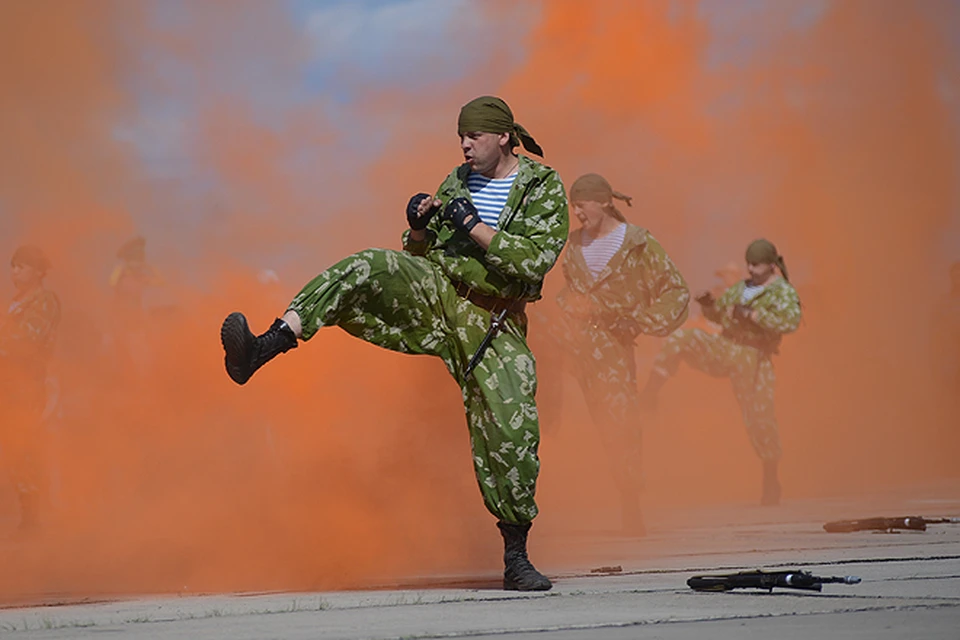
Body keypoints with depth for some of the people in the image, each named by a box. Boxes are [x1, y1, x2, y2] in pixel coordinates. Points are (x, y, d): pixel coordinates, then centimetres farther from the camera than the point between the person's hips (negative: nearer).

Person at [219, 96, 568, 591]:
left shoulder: (544, 189, 0)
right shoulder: (457, 182, 16)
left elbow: (536, 261, -13)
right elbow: (420, 254, 21)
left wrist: (474, 227, -17)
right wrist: (420, 228, -2)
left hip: (492, 324, -3)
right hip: (433, 290, 3)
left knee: (513, 431, -12)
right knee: (365, 270, -28)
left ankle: (516, 559, 3)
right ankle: (265, 347, -44)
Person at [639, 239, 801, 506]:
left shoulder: (783, 292, -6)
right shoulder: (740, 288, 14)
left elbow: (791, 321, -26)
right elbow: (718, 314, 27)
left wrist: (751, 314, -29)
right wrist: (708, 304, 3)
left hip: (753, 360, -5)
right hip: (723, 349, 5)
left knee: (759, 418, -4)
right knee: (679, 339, -16)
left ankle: (771, 481, 13)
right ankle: (648, 395, -19)